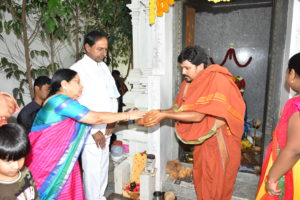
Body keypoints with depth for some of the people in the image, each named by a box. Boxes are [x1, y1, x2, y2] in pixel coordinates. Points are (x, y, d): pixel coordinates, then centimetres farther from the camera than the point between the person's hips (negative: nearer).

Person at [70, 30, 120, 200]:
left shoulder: (104, 67, 8)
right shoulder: (78, 70, -14)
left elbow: (113, 95, 9)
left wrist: (112, 121, -1)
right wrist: (93, 131, -14)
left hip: (106, 128, 7)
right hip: (90, 131, -7)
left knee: (103, 167, 19)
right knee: (92, 170, 4)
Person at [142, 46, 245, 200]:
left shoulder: (215, 81, -26)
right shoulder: (189, 82, -1)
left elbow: (197, 116, -30)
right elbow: (178, 108, 1)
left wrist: (164, 115, -30)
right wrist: (158, 114, -15)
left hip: (220, 140, -7)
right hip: (203, 138, 7)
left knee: (216, 183, 9)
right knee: (201, 179, 20)